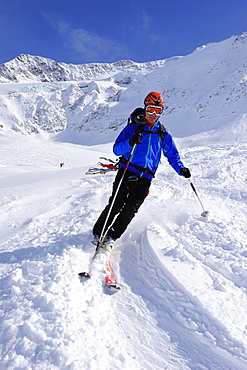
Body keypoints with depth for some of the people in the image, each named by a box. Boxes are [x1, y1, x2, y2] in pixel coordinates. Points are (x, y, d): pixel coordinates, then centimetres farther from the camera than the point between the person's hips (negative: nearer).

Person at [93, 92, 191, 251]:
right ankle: (98, 233, 3)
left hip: (145, 178, 2)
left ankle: (112, 237, -2)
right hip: (127, 172, -2)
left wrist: (181, 169, 1)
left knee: (131, 208, -12)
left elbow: (173, 155, 20)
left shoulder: (163, 134, 14)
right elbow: (116, 149, -3)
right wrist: (130, 142, -23)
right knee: (116, 204, -13)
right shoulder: (133, 127, 5)